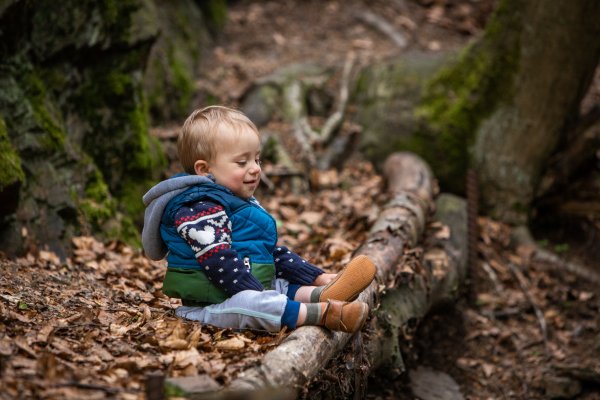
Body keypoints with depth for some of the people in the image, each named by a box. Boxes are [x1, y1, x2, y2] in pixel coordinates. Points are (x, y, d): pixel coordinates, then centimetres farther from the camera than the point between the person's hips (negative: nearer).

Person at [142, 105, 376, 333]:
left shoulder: (242, 203, 20)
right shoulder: (201, 209, -14)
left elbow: (273, 253, 22)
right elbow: (220, 263, -25)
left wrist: (319, 277, 13)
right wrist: (261, 301, -29)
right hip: (210, 304, -11)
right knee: (245, 305, -36)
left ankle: (324, 292, -24)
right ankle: (325, 313, -48)